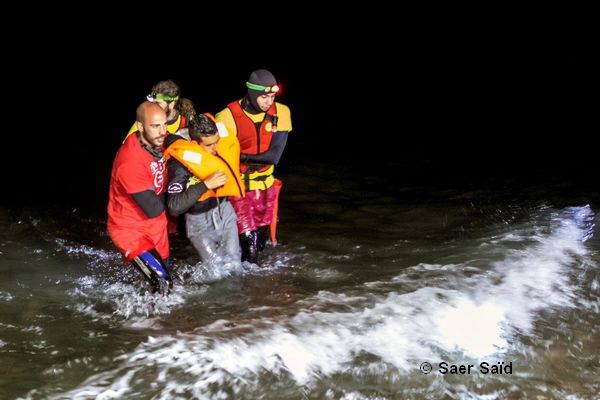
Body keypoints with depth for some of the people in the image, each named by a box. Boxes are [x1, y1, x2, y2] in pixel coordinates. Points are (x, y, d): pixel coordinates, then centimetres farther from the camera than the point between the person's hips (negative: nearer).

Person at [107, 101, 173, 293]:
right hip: (130, 230, -8)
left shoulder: (154, 143, -7)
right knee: (163, 285, -17)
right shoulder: (130, 161, -32)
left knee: (166, 280, 19)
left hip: (155, 225, 8)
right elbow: (153, 209, -28)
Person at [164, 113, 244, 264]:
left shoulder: (222, 145, -12)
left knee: (234, 263, 7)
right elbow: (174, 207, -33)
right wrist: (206, 185, -35)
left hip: (224, 211, 5)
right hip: (200, 221, -5)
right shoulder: (179, 164, -28)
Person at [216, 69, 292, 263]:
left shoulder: (281, 113, -10)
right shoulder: (229, 116, -19)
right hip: (238, 183, -4)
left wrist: (242, 156, -21)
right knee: (248, 238, -9)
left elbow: (274, 156, -15)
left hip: (265, 183, 4)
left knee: (262, 233, 16)